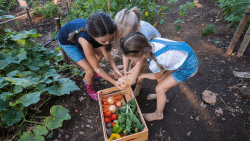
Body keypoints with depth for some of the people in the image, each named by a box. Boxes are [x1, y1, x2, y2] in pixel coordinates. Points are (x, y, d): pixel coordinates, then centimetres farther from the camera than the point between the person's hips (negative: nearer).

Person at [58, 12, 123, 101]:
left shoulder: (101, 33, -31)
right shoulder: (85, 41, -45)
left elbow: (106, 52, -13)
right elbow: (97, 68, -32)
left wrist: (115, 70, -19)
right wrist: (114, 82, -24)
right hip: (67, 41, -5)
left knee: (101, 53, 16)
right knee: (91, 71, -9)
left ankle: (87, 77, 39)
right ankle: (90, 90, 25)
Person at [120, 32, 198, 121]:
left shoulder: (154, 64, -35)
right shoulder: (150, 43, -18)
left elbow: (156, 76, -8)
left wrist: (143, 76, 8)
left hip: (188, 67, -7)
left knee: (160, 89, 3)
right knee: (161, 78, 20)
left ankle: (158, 114, 28)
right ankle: (161, 95, 50)